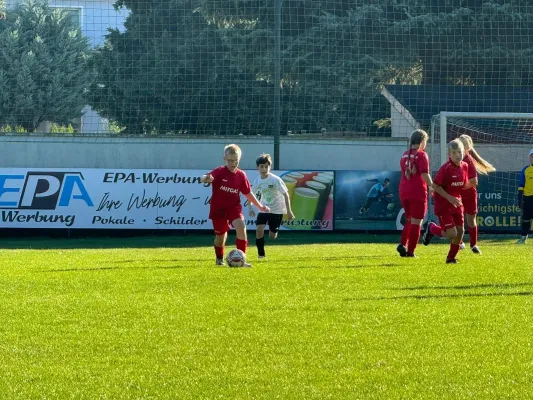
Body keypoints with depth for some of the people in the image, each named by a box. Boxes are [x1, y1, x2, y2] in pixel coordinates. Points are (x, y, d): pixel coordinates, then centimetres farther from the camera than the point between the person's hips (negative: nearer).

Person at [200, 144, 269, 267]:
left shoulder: (241, 175, -1)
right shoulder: (219, 172, -14)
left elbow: (247, 193, 12)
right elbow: (205, 178, -33)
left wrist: (260, 206, 14)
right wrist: (206, 179, -59)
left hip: (234, 207, 2)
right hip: (218, 208, -2)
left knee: (241, 227, -22)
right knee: (221, 235, 9)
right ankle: (220, 259, 38)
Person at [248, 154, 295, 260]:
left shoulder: (275, 180, -20)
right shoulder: (257, 181, -7)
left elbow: (285, 194, -14)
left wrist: (289, 211, -15)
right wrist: (250, 207, -9)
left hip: (277, 210, -3)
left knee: (272, 236, 0)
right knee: (259, 229, -19)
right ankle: (261, 254, -8)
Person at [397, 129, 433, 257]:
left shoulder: (404, 155, 11)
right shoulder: (421, 155, -10)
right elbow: (425, 175, -17)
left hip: (404, 192, 6)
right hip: (418, 192, -6)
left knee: (409, 221, 19)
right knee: (416, 222, 3)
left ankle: (403, 244, -2)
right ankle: (410, 251, 2)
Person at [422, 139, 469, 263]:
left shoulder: (464, 166, 1)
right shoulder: (446, 168, -20)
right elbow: (434, 185, -18)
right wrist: (449, 198, -22)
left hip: (456, 203, 7)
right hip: (443, 205, -7)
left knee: (460, 231, 3)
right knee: (452, 233, -12)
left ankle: (451, 258, 20)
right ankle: (432, 228, 18)